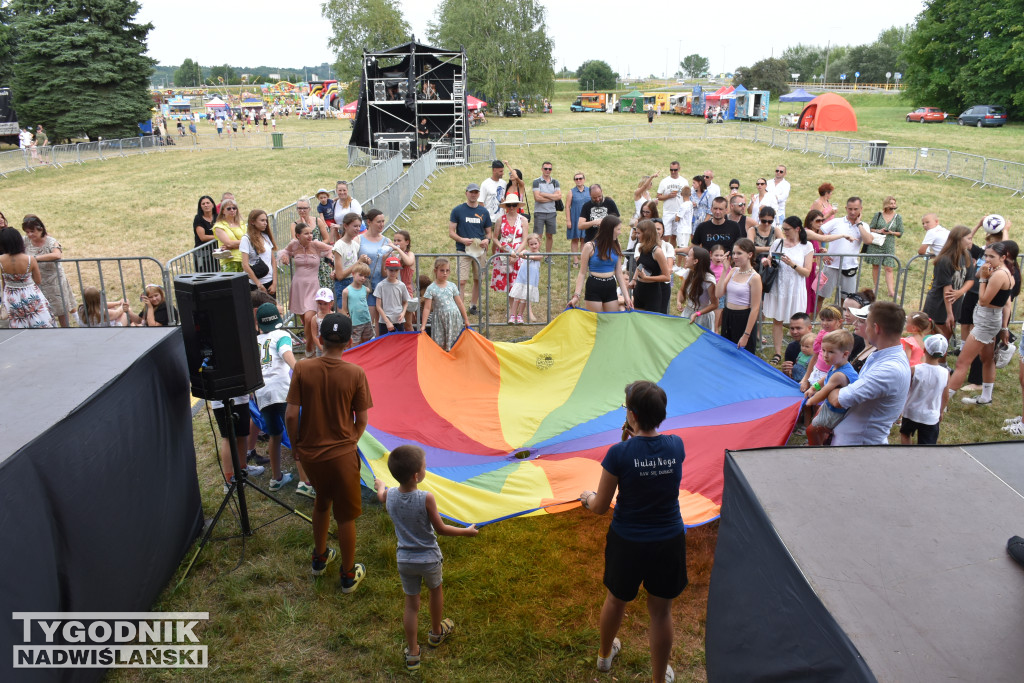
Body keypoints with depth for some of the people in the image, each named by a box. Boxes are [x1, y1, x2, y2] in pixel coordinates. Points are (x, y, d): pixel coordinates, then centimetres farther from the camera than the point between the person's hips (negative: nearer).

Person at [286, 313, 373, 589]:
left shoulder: (302, 368, -11)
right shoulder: (355, 374, -14)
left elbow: (291, 415, -11)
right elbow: (361, 420, -8)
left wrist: (295, 443, 6)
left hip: (309, 452, 3)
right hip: (342, 453, -3)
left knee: (322, 501, 29)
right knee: (346, 515, 13)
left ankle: (319, 558, 44)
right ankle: (348, 574, 28)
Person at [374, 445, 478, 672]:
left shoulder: (389, 497, -13)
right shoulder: (426, 498, -28)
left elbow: (381, 495, 14)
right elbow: (441, 529, -17)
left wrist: (379, 486, 37)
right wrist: (466, 531, -2)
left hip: (405, 560, 3)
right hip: (429, 559, -2)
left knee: (411, 604, 16)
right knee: (435, 590, 26)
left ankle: (412, 653, 22)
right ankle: (436, 633, 47)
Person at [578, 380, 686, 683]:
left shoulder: (619, 453, -23)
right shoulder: (676, 446, -14)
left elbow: (600, 507, -12)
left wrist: (588, 497, 8)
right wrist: (638, 432, 8)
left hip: (627, 543, -1)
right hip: (669, 541, 1)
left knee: (615, 600, 25)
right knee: (661, 612, 19)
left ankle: (605, 653, 52)